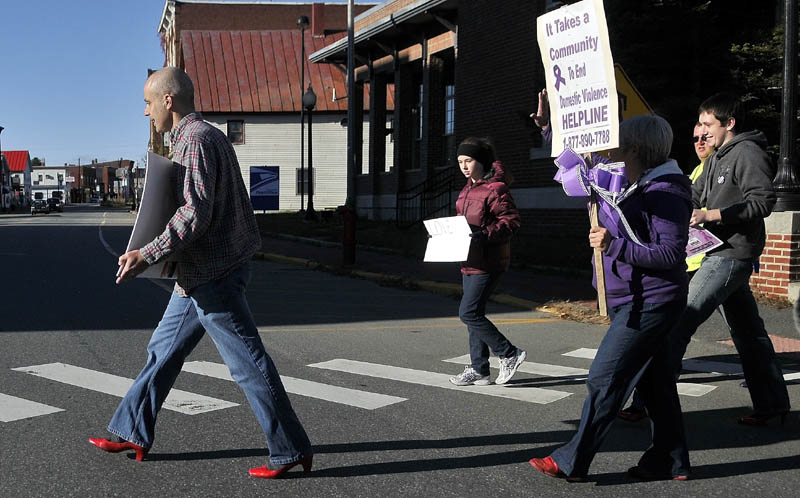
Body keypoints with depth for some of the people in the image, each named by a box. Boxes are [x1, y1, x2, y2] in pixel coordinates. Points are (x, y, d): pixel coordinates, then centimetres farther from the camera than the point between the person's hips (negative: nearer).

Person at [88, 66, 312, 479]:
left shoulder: (194, 141, -16)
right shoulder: (210, 136, 16)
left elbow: (195, 213, -24)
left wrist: (146, 256, -23)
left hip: (211, 274, -11)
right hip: (201, 274, 11)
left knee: (247, 363, -5)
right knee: (163, 350, 17)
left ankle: (291, 449, 2)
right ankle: (132, 433, 28)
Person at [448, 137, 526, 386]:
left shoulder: (496, 188, -14)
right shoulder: (468, 189, 15)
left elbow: (511, 221, -18)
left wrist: (484, 235, -27)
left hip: (488, 263, -10)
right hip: (470, 262, 10)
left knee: (469, 313, -12)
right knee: (473, 314, 11)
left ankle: (510, 354, 1)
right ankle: (478, 370, 18)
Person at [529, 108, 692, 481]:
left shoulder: (665, 191, -17)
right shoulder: (620, 183, 9)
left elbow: (671, 254, -22)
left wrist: (615, 246, -27)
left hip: (649, 304, -9)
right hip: (631, 303, 9)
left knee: (605, 379, -6)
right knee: (653, 381, 13)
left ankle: (571, 462, 2)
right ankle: (670, 462, 22)